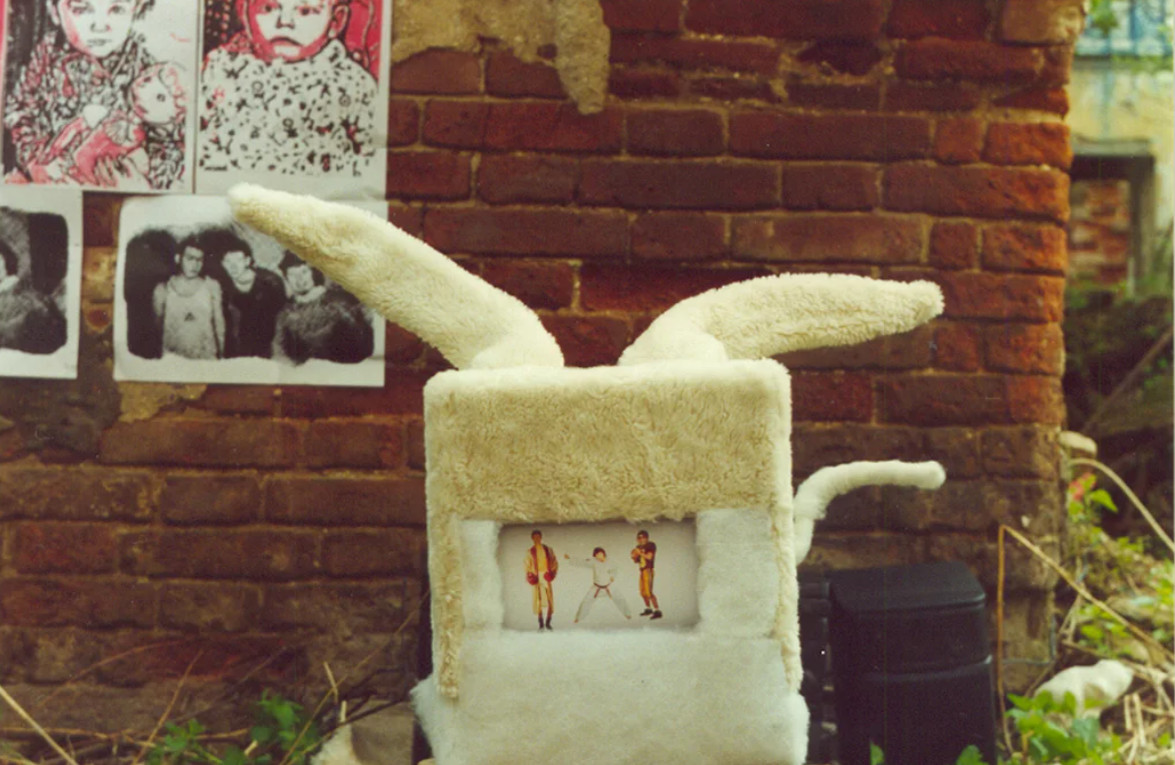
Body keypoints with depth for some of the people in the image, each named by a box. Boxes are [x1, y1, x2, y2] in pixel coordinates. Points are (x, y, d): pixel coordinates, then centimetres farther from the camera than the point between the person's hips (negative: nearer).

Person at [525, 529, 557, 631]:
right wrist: (529, 575, -6)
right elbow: (527, 565, 9)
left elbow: (555, 561, 12)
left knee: (550, 599, -5)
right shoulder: (530, 551, 8)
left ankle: (548, 623, 6)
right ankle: (541, 623, -3)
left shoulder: (548, 550, 10)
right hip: (537, 577, -1)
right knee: (538, 599, -8)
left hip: (547, 577, 1)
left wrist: (553, 571, -4)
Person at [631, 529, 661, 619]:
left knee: (648, 592, -17)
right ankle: (648, 609, 29)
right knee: (643, 592, 15)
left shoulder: (651, 545, -8)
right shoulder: (639, 547, 15)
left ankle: (657, 611, -17)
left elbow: (649, 557, -20)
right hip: (642, 571, 9)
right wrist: (634, 556, -2)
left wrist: (640, 553, -18)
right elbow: (636, 561, 19)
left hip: (648, 570, -9)